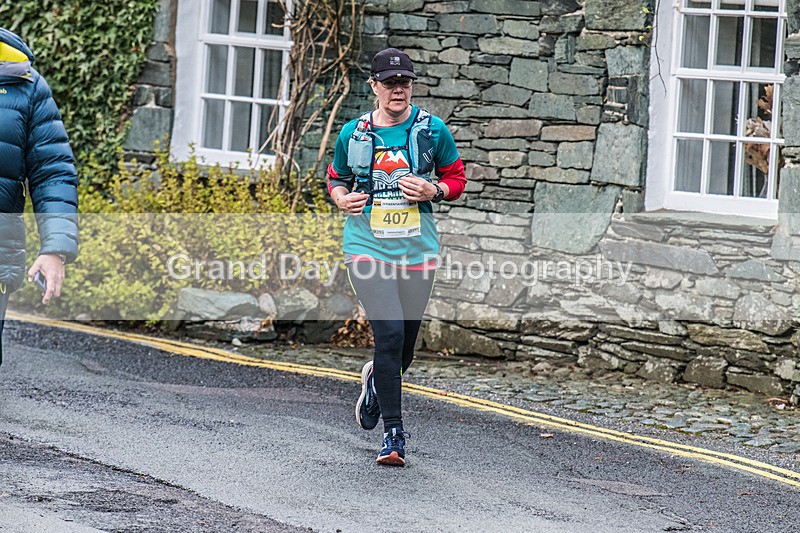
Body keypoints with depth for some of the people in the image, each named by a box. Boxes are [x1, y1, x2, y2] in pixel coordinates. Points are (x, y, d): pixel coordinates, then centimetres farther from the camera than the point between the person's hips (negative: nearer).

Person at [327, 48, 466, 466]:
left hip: (418, 249, 2)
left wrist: (432, 190, -11)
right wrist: (342, 198, -4)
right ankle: (393, 432, -10)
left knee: (405, 346, 9)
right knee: (389, 333, -17)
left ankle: (376, 379, 46)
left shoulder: (433, 130, 2)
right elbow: (336, 179, 18)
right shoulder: (353, 133, 4)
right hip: (367, 247, -1)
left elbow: (457, 179, 10)